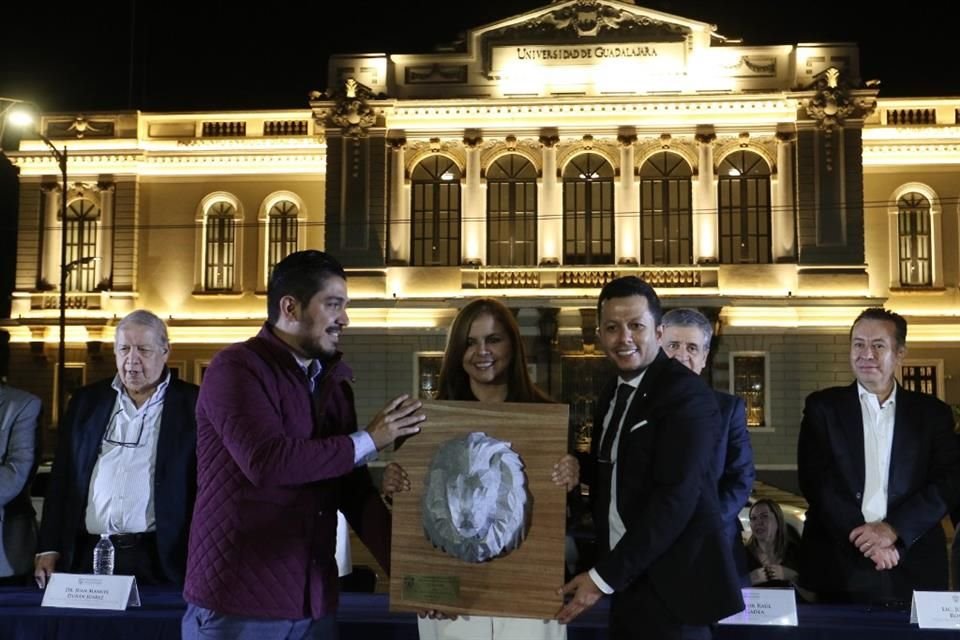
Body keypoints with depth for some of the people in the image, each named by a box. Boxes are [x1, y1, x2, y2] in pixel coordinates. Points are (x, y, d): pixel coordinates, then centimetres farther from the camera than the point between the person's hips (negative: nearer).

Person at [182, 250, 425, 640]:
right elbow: (266, 461, -25)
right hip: (236, 602, -6)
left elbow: (356, 494, 8)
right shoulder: (236, 368, -10)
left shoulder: (335, 384, 10)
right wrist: (368, 441, -15)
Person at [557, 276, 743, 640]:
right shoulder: (613, 393, 11)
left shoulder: (686, 393, -15)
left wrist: (604, 577, -21)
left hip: (670, 584, -7)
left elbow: (675, 499, -22)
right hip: (628, 581, 7)